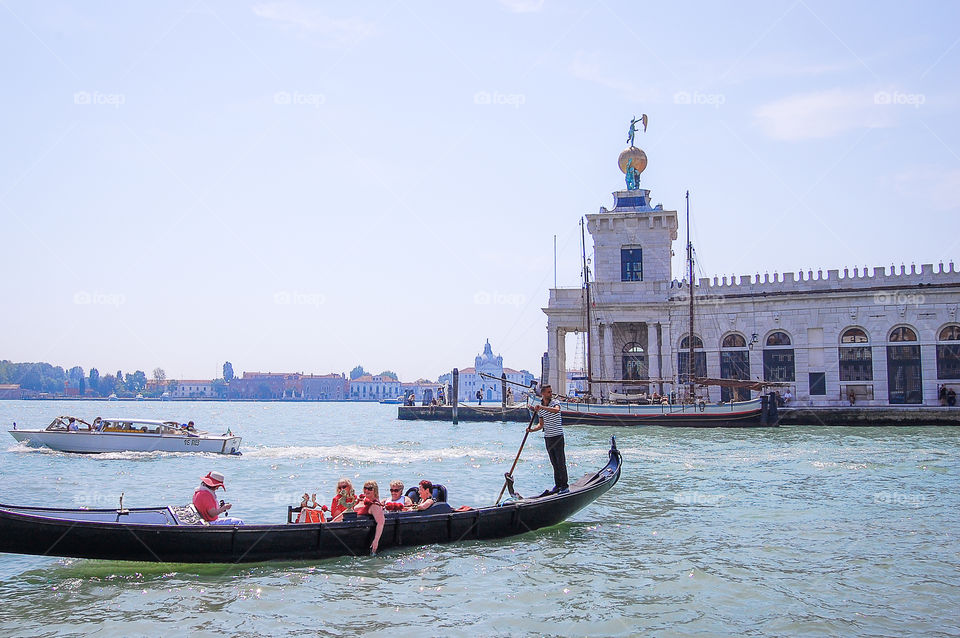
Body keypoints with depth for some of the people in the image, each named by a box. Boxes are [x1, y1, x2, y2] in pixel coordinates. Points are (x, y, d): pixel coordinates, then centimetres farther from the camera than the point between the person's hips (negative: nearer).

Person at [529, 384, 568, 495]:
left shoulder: (555, 403, -8)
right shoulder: (539, 408, 9)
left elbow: (556, 410, -33)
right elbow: (541, 424, 13)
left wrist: (542, 407, -40)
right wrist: (532, 429, -5)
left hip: (557, 436, -5)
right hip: (547, 438, 6)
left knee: (561, 462, -5)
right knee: (554, 463, 11)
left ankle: (565, 486, 0)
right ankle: (558, 485, 18)